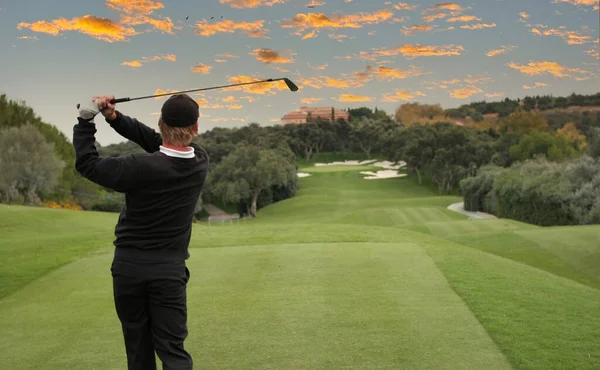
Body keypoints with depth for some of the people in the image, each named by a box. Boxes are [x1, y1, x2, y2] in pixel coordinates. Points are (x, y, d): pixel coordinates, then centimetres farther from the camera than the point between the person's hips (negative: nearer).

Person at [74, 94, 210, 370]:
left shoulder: (142, 167, -19)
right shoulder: (201, 162, -5)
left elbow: (87, 164, -7)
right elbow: (155, 140, 6)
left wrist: (86, 119, -1)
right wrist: (115, 117, -5)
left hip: (129, 267, -2)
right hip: (169, 270, 2)